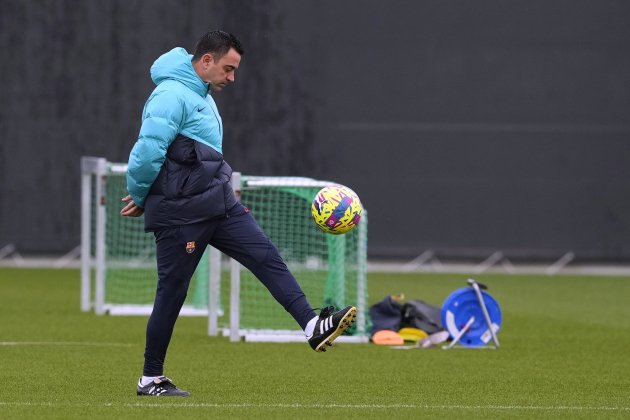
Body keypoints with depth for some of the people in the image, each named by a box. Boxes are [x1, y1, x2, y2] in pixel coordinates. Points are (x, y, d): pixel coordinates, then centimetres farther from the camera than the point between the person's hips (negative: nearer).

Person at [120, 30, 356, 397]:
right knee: (172, 292, -1)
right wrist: (140, 197, -8)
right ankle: (151, 379, 9)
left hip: (218, 204, 9)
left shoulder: (201, 95, 16)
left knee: (267, 257, -3)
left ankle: (313, 326, -10)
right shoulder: (172, 96, -17)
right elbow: (148, 152, -22)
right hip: (180, 213, -9)